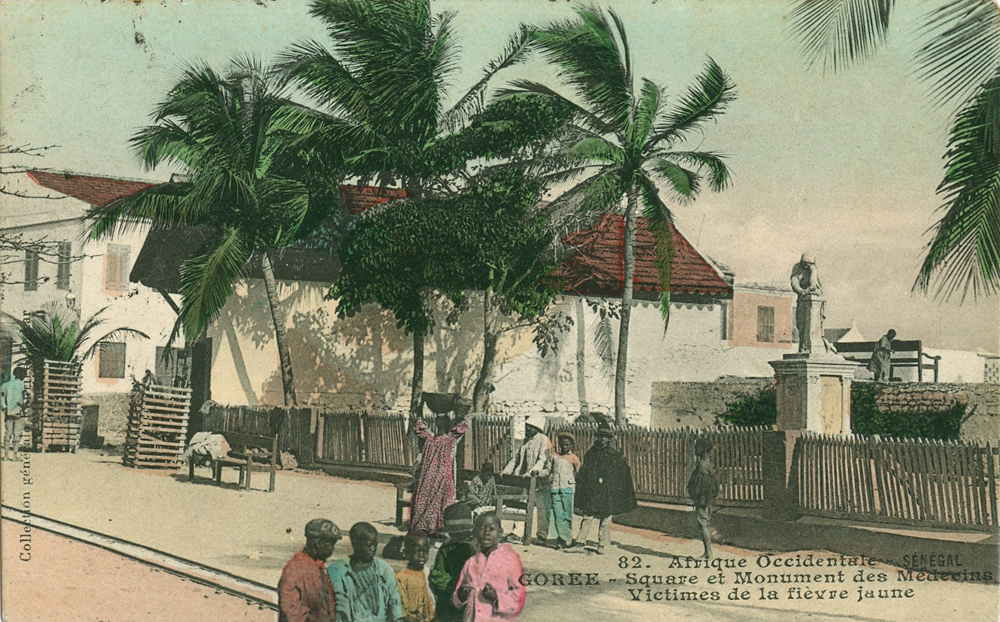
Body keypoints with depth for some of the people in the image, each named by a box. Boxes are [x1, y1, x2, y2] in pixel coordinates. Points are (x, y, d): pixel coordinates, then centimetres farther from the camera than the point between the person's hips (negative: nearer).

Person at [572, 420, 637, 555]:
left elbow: (624, 474, 10)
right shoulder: (591, 454, 9)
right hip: (592, 492, 0)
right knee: (587, 517, -6)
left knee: (605, 520, 1)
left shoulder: (615, 455, 7)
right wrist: (580, 488, 4)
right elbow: (583, 473, 11)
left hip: (609, 493, 0)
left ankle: (602, 545, 8)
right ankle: (580, 541, -3)